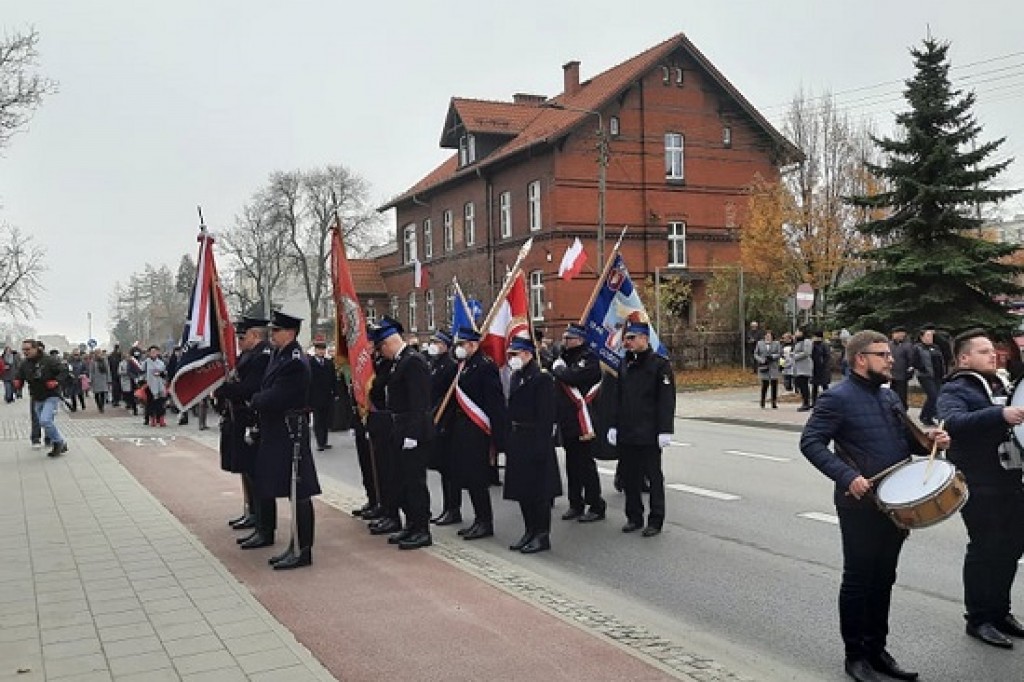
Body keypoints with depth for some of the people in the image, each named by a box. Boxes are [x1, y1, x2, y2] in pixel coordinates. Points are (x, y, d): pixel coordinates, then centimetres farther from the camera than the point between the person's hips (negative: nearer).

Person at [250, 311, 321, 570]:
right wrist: (259, 400, -1)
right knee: (292, 492, 15)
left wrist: (253, 400, -3)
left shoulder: (295, 362, -19)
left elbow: (273, 398, -21)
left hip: (291, 435, -10)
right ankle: (296, 546, 24)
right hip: (277, 434, 10)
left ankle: (303, 551, 4)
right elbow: (267, 390, 17)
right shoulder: (279, 355, 11)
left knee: (299, 493, -2)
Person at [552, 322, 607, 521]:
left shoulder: (589, 358, -10)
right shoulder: (564, 357, 16)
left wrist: (558, 368, -9)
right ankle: (576, 504, 23)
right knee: (572, 465, 14)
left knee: (586, 465, -3)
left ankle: (596, 506, 6)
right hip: (566, 422, 8)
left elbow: (572, 377, -25)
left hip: (582, 423, -8)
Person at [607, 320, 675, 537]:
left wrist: (665, 430, -15)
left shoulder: (660, 364, -8)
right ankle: (634, 517, 23)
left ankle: (656, 520, 13)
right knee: (629, 476, 11)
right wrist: (613, 425, 10)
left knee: (653, 477, 4)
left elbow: (666, 401, -11)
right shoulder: (624, 364, 11)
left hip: (648, 434, -6)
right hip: (626, 434, 6)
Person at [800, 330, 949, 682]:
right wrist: (847, 476, -26)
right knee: (858, 582, 4)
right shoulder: (837, 398, -12)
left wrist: (929, 440, -2)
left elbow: (906, 440, 20)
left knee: (883, 580, 16)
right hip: (860, 505, -7)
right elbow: (810, 442, -18)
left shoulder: (889, 396, 12)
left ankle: (876, 650, 28)